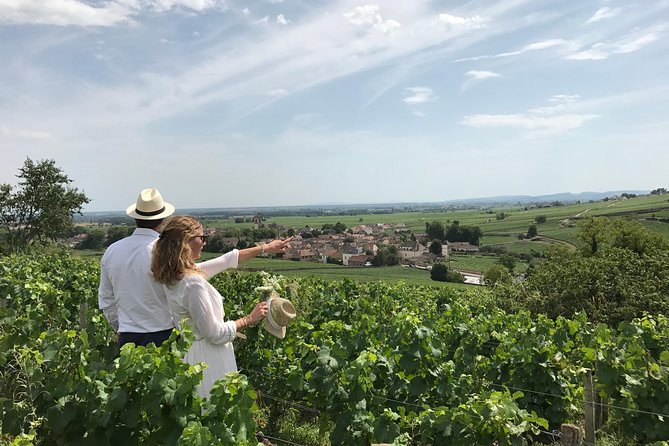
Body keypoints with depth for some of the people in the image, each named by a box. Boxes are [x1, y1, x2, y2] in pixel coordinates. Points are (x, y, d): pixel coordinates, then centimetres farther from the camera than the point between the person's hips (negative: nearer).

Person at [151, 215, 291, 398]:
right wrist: (249, 319, -9)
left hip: (190, 351, 9)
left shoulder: (175, 274, 3)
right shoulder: (193, 283, -26)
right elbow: (215, 334, -22)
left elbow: (226, 260, 10)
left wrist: (266, 248, 15)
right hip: (209, 358, -9)